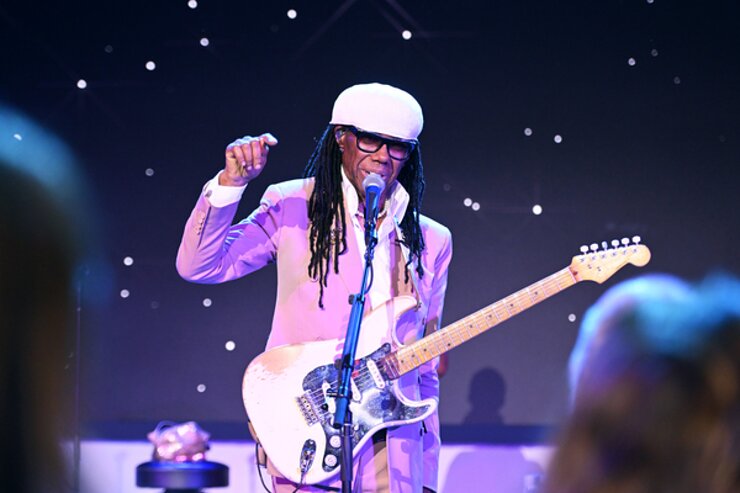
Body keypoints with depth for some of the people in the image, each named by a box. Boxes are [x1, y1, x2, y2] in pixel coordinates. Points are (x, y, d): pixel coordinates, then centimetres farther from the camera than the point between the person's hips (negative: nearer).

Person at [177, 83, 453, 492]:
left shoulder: (431, 242, 12)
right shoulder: (293, 209, 3)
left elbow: (426, 370, 15)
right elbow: (198, 266, -4)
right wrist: (230, 183, -17)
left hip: (393, 450, 3)